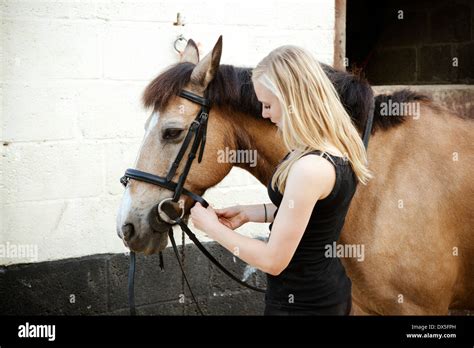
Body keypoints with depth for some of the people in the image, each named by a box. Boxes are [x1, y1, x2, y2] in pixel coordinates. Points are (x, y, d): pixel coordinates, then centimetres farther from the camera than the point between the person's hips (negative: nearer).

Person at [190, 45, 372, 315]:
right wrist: (248, 213, 8)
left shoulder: (310, 168, -29)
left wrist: (211, 226, -12)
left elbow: (273, 261, -24)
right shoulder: (341, 146, -1)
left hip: (300, 304, -9)